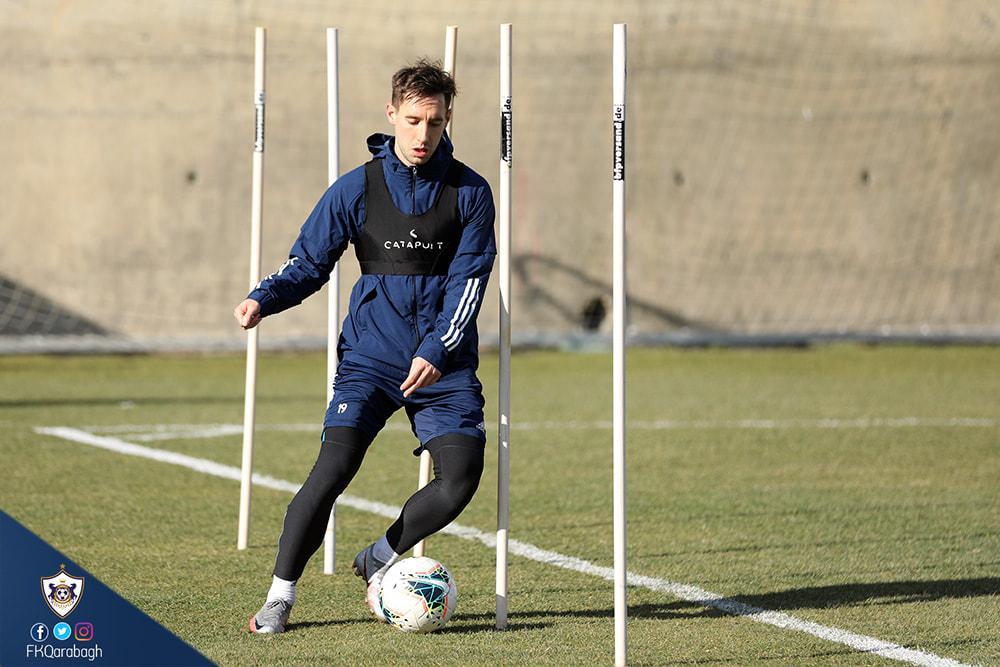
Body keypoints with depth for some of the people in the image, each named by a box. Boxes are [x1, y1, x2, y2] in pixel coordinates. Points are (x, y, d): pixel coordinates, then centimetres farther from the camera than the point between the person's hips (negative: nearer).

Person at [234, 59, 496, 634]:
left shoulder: (470, 192, 1)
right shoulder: (357, 189, 2)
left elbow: (469, 281, -3)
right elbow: (309, 264, 8)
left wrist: (436, 352, -16)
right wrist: (264, 299, -11)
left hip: (444, 363, 1)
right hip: (371, 355, -1)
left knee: (461, 479, -14)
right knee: (335, 466, -19)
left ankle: (380, 558, 15)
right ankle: (281, 595, -7)